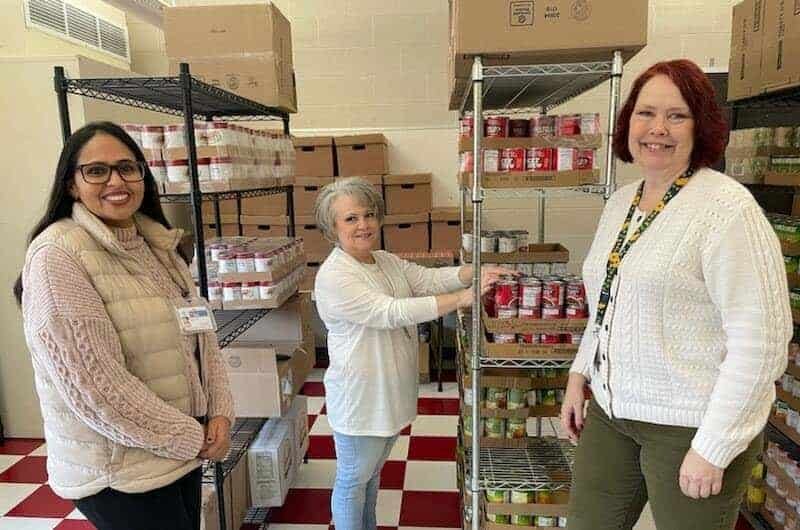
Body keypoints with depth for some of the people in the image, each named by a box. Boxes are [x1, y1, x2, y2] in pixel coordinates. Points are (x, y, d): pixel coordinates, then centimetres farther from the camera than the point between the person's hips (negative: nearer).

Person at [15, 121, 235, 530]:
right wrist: (193, 439, -16)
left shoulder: (157, 244, 4)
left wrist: (220, 413, -6)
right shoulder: (57, 258, -18)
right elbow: (95, 388, -24)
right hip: (116, 474, -7)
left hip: (184, 447, 7)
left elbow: (200, 332, 6)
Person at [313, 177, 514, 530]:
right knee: (352, 481, 13)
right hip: (359, 399, -8)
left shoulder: (388, 262, 4)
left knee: (373, 472, 27)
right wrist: (464, 298, -32)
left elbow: (431, 278, -5)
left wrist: (477, 272, -22)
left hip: (389, 394, 8)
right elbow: (391, 312, -31)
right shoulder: (333, 276, -23)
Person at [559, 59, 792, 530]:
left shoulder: (727, 207, -15)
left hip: (691, 425, -6)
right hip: (610, 409, 7)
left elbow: (760, 339, -19)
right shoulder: (620, 202, 7)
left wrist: (713, 448, -17)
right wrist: (580, 375, 12)